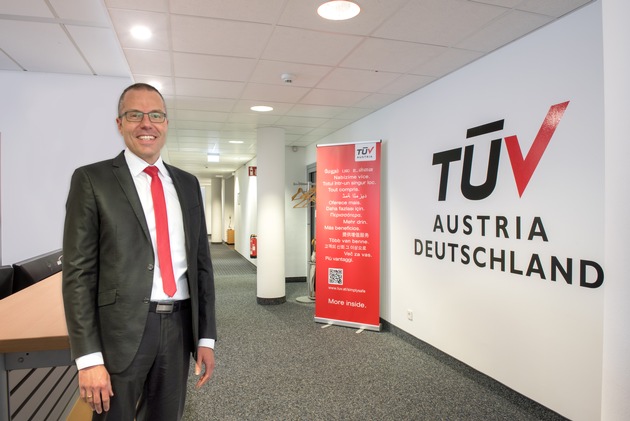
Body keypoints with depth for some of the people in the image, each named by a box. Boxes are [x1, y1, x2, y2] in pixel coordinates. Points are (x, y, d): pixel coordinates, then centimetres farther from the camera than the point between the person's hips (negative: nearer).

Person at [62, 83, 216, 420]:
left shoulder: (188, 184, 9)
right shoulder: (92, 179, -3)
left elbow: (202, 262, 9)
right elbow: (78, 272, -7)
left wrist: (206, 336, 6)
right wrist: (89, 358, -12)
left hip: (179, 327, 4)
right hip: (121, 330, -4)